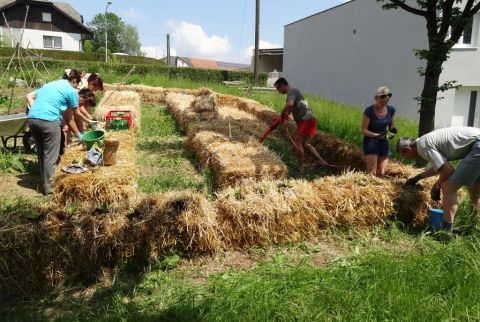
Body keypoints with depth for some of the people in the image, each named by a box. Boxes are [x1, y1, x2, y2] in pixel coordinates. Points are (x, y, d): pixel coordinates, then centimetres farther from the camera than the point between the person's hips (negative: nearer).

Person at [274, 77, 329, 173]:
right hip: (309, 119, 10)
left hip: (306, 120, -10)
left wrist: (282, 113, -19)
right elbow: (290, 108, 23)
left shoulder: (292, 91, -12)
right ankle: (320, 161, 18)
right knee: (305, 143, 16)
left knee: (297, 144, -4)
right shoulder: (293, 91, 20)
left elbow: (290, 104, -34)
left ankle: (301, 167, 5)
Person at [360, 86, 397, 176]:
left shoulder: (391, 109, -1)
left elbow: (391, 126, 11)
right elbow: (363, 130, -14)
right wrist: (377, 135, -28)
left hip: (384, 142, 5)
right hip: (370, 142, -5)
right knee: (372, 173, -13)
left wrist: (393, 129, -13)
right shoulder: (369, 111, -16)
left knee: (381, 173, 3)